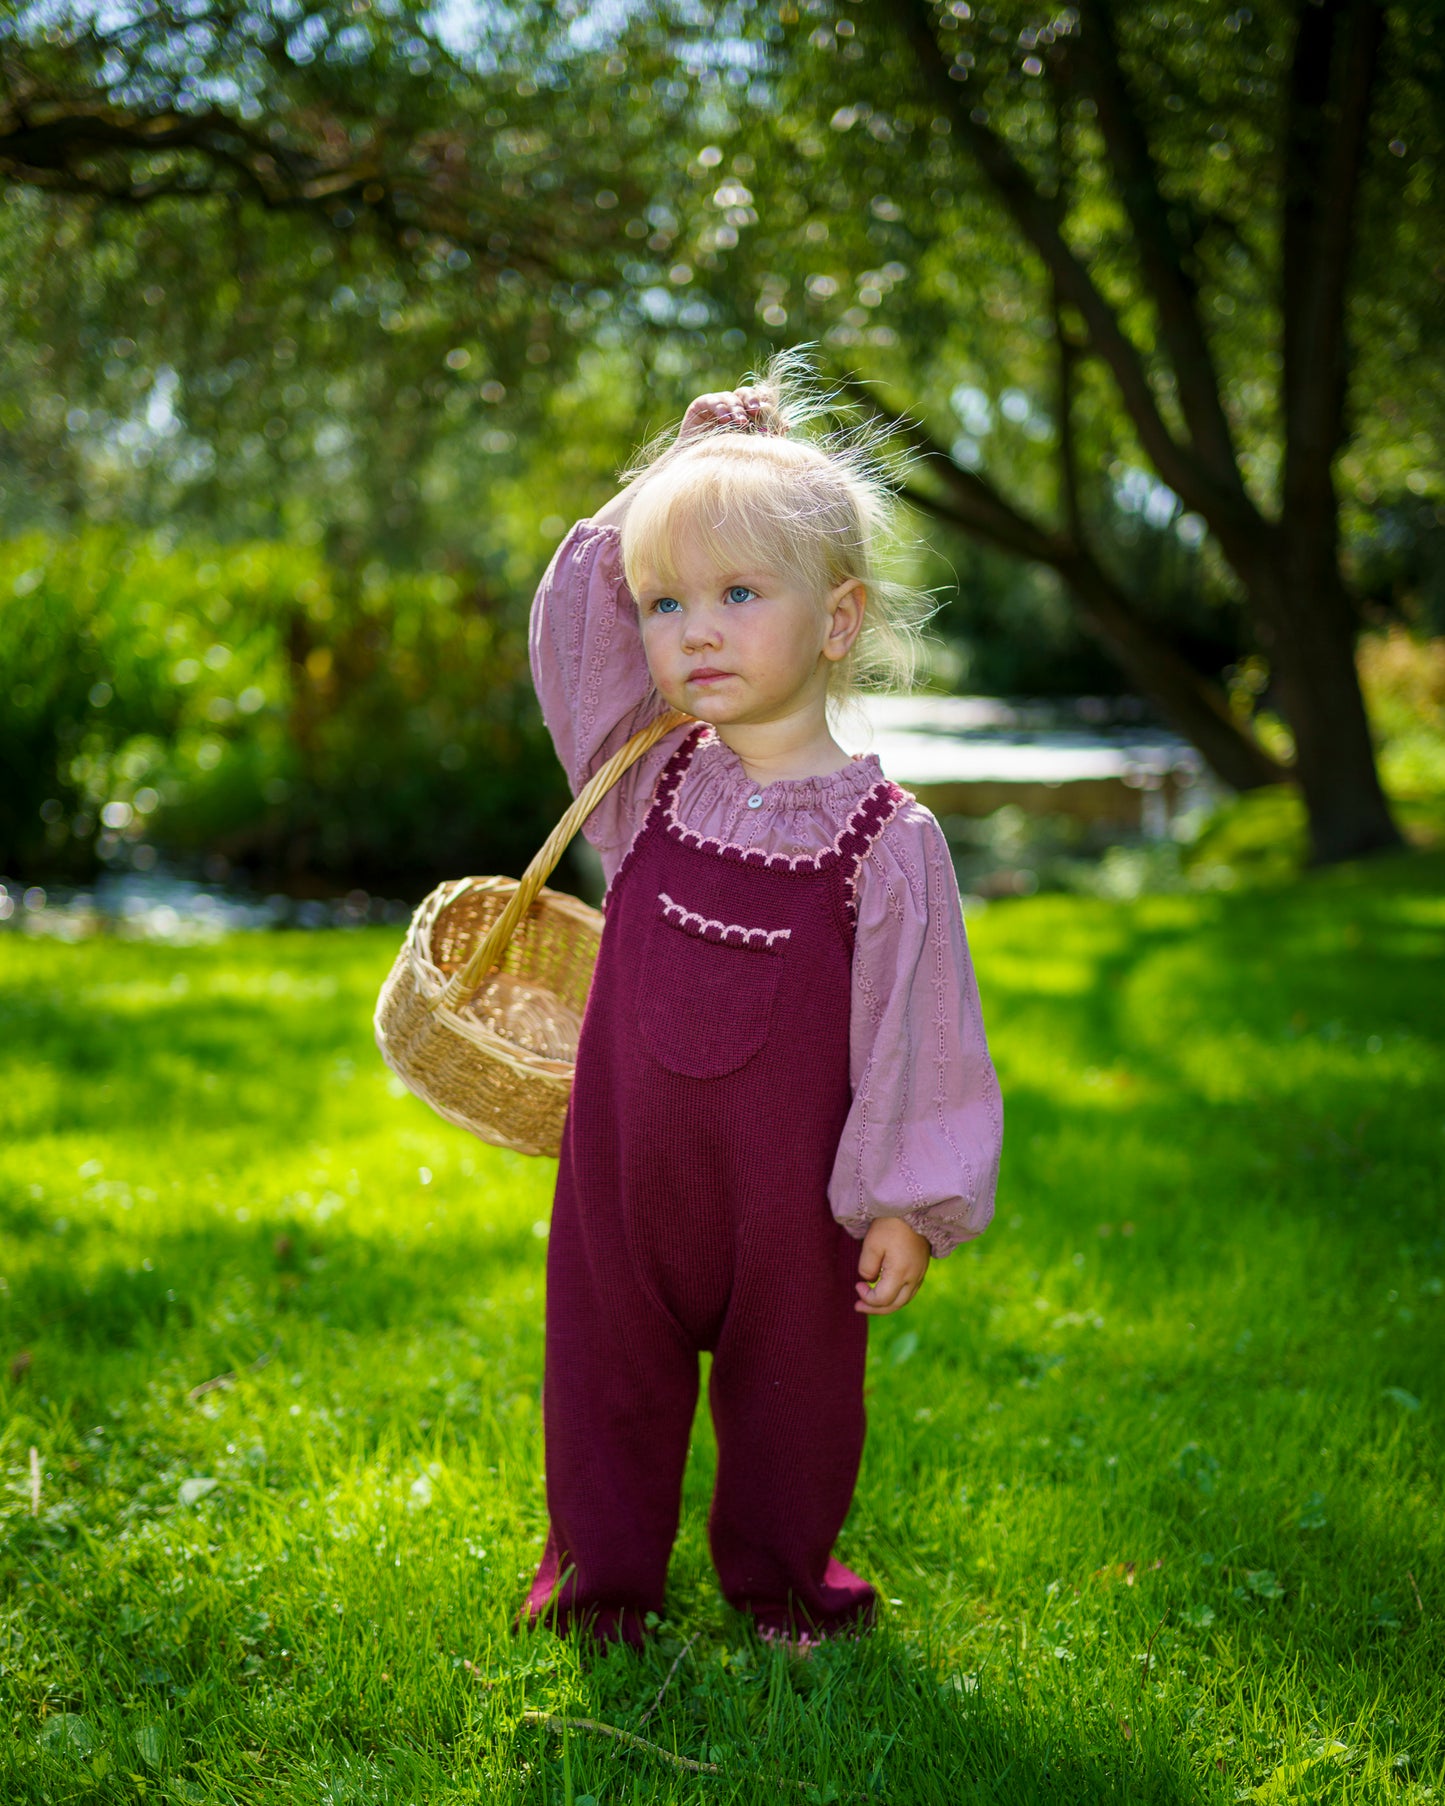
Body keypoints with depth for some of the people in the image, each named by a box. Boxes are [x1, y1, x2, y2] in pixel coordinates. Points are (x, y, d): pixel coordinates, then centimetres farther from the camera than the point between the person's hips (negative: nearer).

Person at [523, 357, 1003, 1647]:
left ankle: (779, 1568, 38)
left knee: (790, 1373, 15)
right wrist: (678, 475, -3)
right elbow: (571, 613, 3)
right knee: (611, 1359, 15)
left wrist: (909, 1204, -9)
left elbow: (917, 1031, -10)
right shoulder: (650, 781, -2)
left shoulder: (888, 839, -14)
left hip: (790, 1180, -3)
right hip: (628, 1165, 3)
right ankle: (602, 1565, 36)